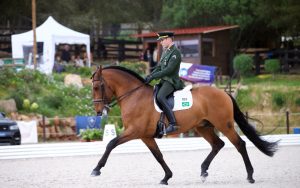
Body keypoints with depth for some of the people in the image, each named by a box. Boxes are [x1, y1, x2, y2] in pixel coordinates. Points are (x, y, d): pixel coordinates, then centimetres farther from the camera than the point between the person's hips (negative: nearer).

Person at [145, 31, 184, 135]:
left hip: (171, 81, -10)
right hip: (164, 80, 10)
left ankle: (173, 123, -36)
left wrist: (153, 76, -21)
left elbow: (169, 70, -21)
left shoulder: (175, 53, -13)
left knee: (160, 97, -32)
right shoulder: (165, 51, 17)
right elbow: (159, 67, 20)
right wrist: (150, 76, 4)